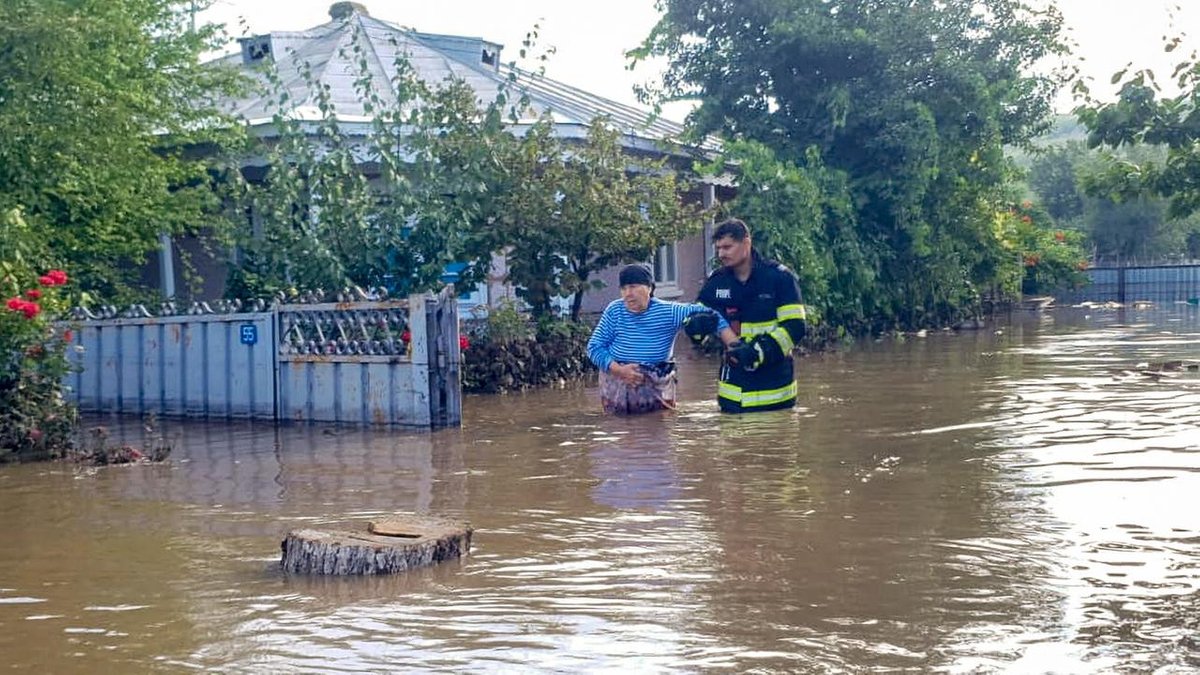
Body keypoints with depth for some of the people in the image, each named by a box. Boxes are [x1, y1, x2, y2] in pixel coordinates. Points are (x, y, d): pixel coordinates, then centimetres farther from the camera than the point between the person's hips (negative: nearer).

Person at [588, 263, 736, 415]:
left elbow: (706, 313, -10)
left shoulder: (668, 312, -8)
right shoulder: (614, 310, -4)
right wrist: (619, 370, -18)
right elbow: (594, 347, -2)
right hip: (616, 388, 1)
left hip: (657, 387, -1)